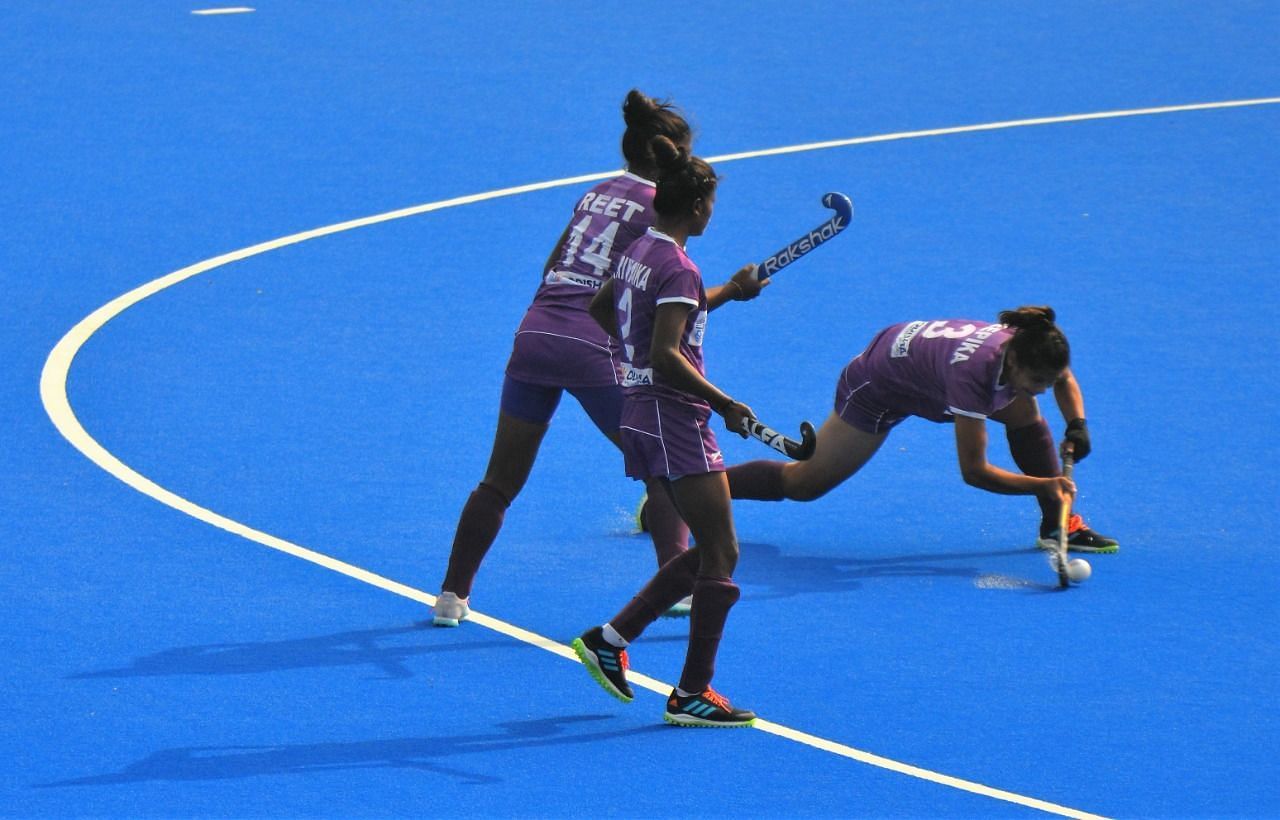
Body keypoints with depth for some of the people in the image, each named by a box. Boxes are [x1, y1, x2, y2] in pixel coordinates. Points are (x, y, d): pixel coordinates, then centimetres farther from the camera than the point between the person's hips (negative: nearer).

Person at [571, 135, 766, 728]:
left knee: (707, 552, 15)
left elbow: (602, 309, 31)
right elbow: (666, 356, -25)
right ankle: (692, 695, -1)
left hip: (640, 417, 10)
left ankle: (609, 639, 13)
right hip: (676, 418, -10)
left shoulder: (637, 252, 11)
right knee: (721, 555, -3)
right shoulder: (679, 268, -17)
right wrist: (726, 405, -20)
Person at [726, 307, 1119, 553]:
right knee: (803, 483, 1)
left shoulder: (1029, 348, -25)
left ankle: (1058, 525, 3)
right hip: (878, 384, -7)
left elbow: (1065, 381, 3)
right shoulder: (973, 373, -45)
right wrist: (1045, 484, -38)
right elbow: (974, 471, -37)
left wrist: (1077, 424, -14)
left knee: (1025, 414, -5)